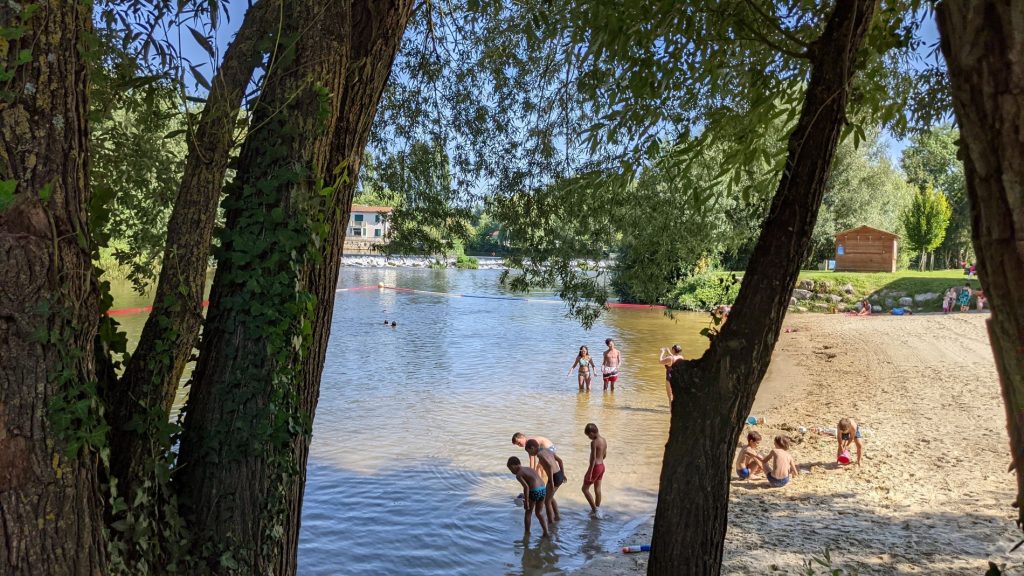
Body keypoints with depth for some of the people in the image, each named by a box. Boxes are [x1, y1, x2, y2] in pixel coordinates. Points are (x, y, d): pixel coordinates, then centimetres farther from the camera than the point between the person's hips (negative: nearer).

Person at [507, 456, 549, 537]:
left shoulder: (518, 475, -1)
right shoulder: (529, 469, 22)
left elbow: (526, 487, -15)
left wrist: (526, 501, -10)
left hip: (534, 491, -6)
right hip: (543, 490, 7)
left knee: (528, 512, 17)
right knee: (539, 513, 22)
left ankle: (527, 533, 27)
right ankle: (546, 533, 15)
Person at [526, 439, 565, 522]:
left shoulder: (540, 454, -14)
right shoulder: (547, 451, 13)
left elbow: (550, 466, -27)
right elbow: (560, 460, 17)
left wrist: (551, 482, -24)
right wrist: (563, 474, 22)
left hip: (555, 477, -9)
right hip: (560, 476, 9)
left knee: (547, 501, 7)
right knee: (550, 497, 28)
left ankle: (551, 522, 14)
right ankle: (557, 516, 38)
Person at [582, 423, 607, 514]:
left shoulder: (594, 442, -22)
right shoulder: (604, 440, 4)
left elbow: (593, 458, -24)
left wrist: (589, 473, -21)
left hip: (595, 467, -8)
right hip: (602, 466, 8)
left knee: (585, 489, 5)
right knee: (597, 489, 16)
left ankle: (594, 509, 4)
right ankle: (597, 509, 24)